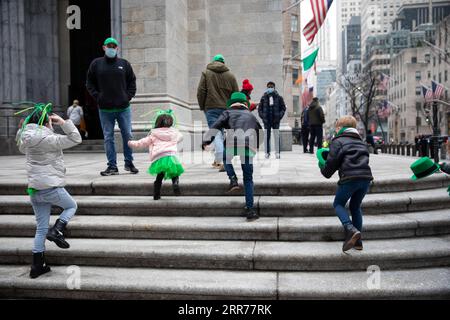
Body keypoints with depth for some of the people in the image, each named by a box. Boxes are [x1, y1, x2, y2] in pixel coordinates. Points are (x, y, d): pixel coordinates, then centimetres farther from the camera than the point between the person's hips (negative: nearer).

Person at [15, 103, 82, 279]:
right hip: (52, 187, -7)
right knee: (71, 206, 22)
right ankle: (56, 230, -1)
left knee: (41, 228, 13)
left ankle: (37, 266, 17)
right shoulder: (49, 139, -16)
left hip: (34, 189, 7)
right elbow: (76, 139, -15)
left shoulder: (27, 138, 5)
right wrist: (63, 122, -11)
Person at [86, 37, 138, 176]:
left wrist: (128, 96, -1)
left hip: (123, 108, 0)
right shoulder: (96, 64, 6)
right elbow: (90, 83, 11)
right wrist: (97, 97, -1)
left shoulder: (124, 64, 8)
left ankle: (129, 163, 16)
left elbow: (132, 82, 12)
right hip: (105, 109, 0)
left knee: (128, 135, 2)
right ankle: (112, 166, 10)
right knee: (108, 137, 3)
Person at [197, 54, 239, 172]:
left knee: (216, 133, -7)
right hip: (226, 109, 3)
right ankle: (217, 160, 22)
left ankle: (221, 161, -21)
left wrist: (202, 107, 8)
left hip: (211, 108, -2)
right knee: (223, 133, 14)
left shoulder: (206, 73, 6)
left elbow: (200, 92, -2)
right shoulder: (230, 75, 11)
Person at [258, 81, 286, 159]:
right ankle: (267, 152, 11)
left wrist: (279, 117, -6)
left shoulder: (279, 97, 4)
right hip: (267, 120, 1)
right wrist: (262, 117, -4)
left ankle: (277, 152, 4)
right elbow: (260, 109, 9)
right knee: (267, 137, 4)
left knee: (277, 137, -1)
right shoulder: (264, 97, 6)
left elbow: (283, 108, 6)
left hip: (275, 120, -1)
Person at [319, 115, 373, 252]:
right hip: (366, 177, 6)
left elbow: (332, 162, -1)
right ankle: (358, 241, 19)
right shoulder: (361, 142, 27)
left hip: (349, 178, -6)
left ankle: (351, 229, -13)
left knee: (338, 204, 12)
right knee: (355, 206, 21)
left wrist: (324, 170, 18)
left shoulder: (338, 141, 5)